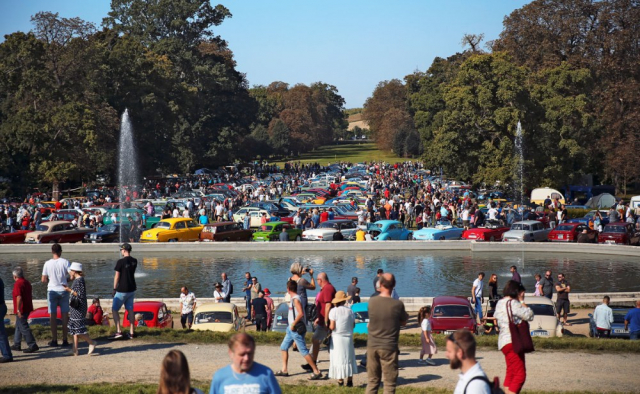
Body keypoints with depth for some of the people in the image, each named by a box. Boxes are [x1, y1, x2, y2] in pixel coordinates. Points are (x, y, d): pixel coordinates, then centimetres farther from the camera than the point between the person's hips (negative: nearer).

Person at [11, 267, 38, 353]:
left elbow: (19, 297, -25)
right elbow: (31, 295, 20)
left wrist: (18, 310, -23)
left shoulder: (18, 284, -17)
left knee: (24, 327, -6)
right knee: (18, 326, 19)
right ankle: (16, 345, 26)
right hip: (28, 308, 10)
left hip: (21, 310, -10)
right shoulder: (27, 282, 12)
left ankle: (32, 345, -9)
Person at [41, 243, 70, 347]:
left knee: (52, 315, 6)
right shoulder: (65, 262, -7)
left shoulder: (47, 263, -5)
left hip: (52, 291, 0)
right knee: (65, 315, 7)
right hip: (63, 290, 0)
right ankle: (65, 340, 7)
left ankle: (54, 340, 7)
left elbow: (43, 280, -1)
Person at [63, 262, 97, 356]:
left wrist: (70, 290, -19)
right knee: (75, 329, 10)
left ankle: (92, 343, 1)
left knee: (78, 329, -9)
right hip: (75, 309, 10)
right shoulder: (77, 280, 14)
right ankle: (75, 350, 11)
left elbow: (81, 295, -21)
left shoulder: (79, 281, -16)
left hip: (78, 309, -10)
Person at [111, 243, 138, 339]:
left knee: (114, 310, 2)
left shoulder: (121, 262, -16)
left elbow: (117, 276, -12)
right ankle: (131, 333, 12)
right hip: (132, 289, 7)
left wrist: (114, 289, -4)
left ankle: (118, 331, -9)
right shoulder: (134, 261, 4)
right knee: (130, 310, 12)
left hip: (122, 290, -6)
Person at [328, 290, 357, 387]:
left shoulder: (334, 311, -11)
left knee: (338, 359, 4)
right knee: (349, 358, 11)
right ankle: (349, 380, 12)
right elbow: (353, 325, 4)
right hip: (348, 338, 3)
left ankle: (340, 380, 5)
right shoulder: (350, 311, -1)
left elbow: (332, 327, -14)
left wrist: (328, 327, 6)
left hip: (337, 338, -3)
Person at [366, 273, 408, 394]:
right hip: (389, 347, -4)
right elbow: (403, 322, 1)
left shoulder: (372, 302, -5)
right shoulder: (398, 304, -14)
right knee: (389, 384, 5)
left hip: (372, 346, 4)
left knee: (372, 381, 14)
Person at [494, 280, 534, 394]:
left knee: (511, 373, 16)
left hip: (504, 341, 11)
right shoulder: (512, 303, -15)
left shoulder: (500, 303, 15)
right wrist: (522, 301, -4)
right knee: (520, 374, -12)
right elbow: (529, 315, -15)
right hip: (512, 342, -11)